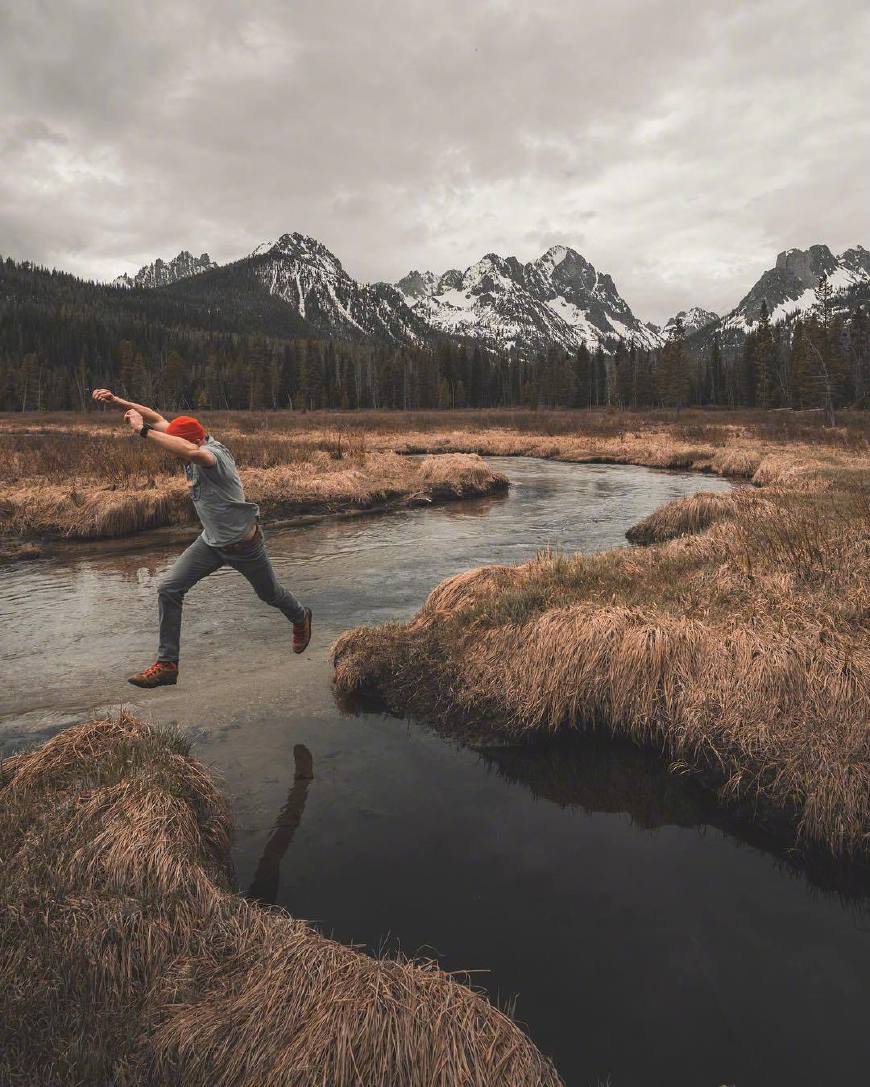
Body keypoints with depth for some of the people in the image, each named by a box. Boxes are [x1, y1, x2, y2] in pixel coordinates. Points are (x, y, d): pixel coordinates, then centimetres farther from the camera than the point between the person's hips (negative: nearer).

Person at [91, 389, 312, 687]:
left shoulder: (213, 453, -30)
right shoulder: (195, 446, -8)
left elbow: (192, 453, -54)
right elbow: (157, 419, -1)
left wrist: (143, 431, -48)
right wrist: (116, 401, -10)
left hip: (244, 544, -7)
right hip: (211, 541, 7)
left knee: (270, 594, 17)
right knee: (168, 588, -6)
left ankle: (300, 619, 51)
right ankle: (167, 664, 2)